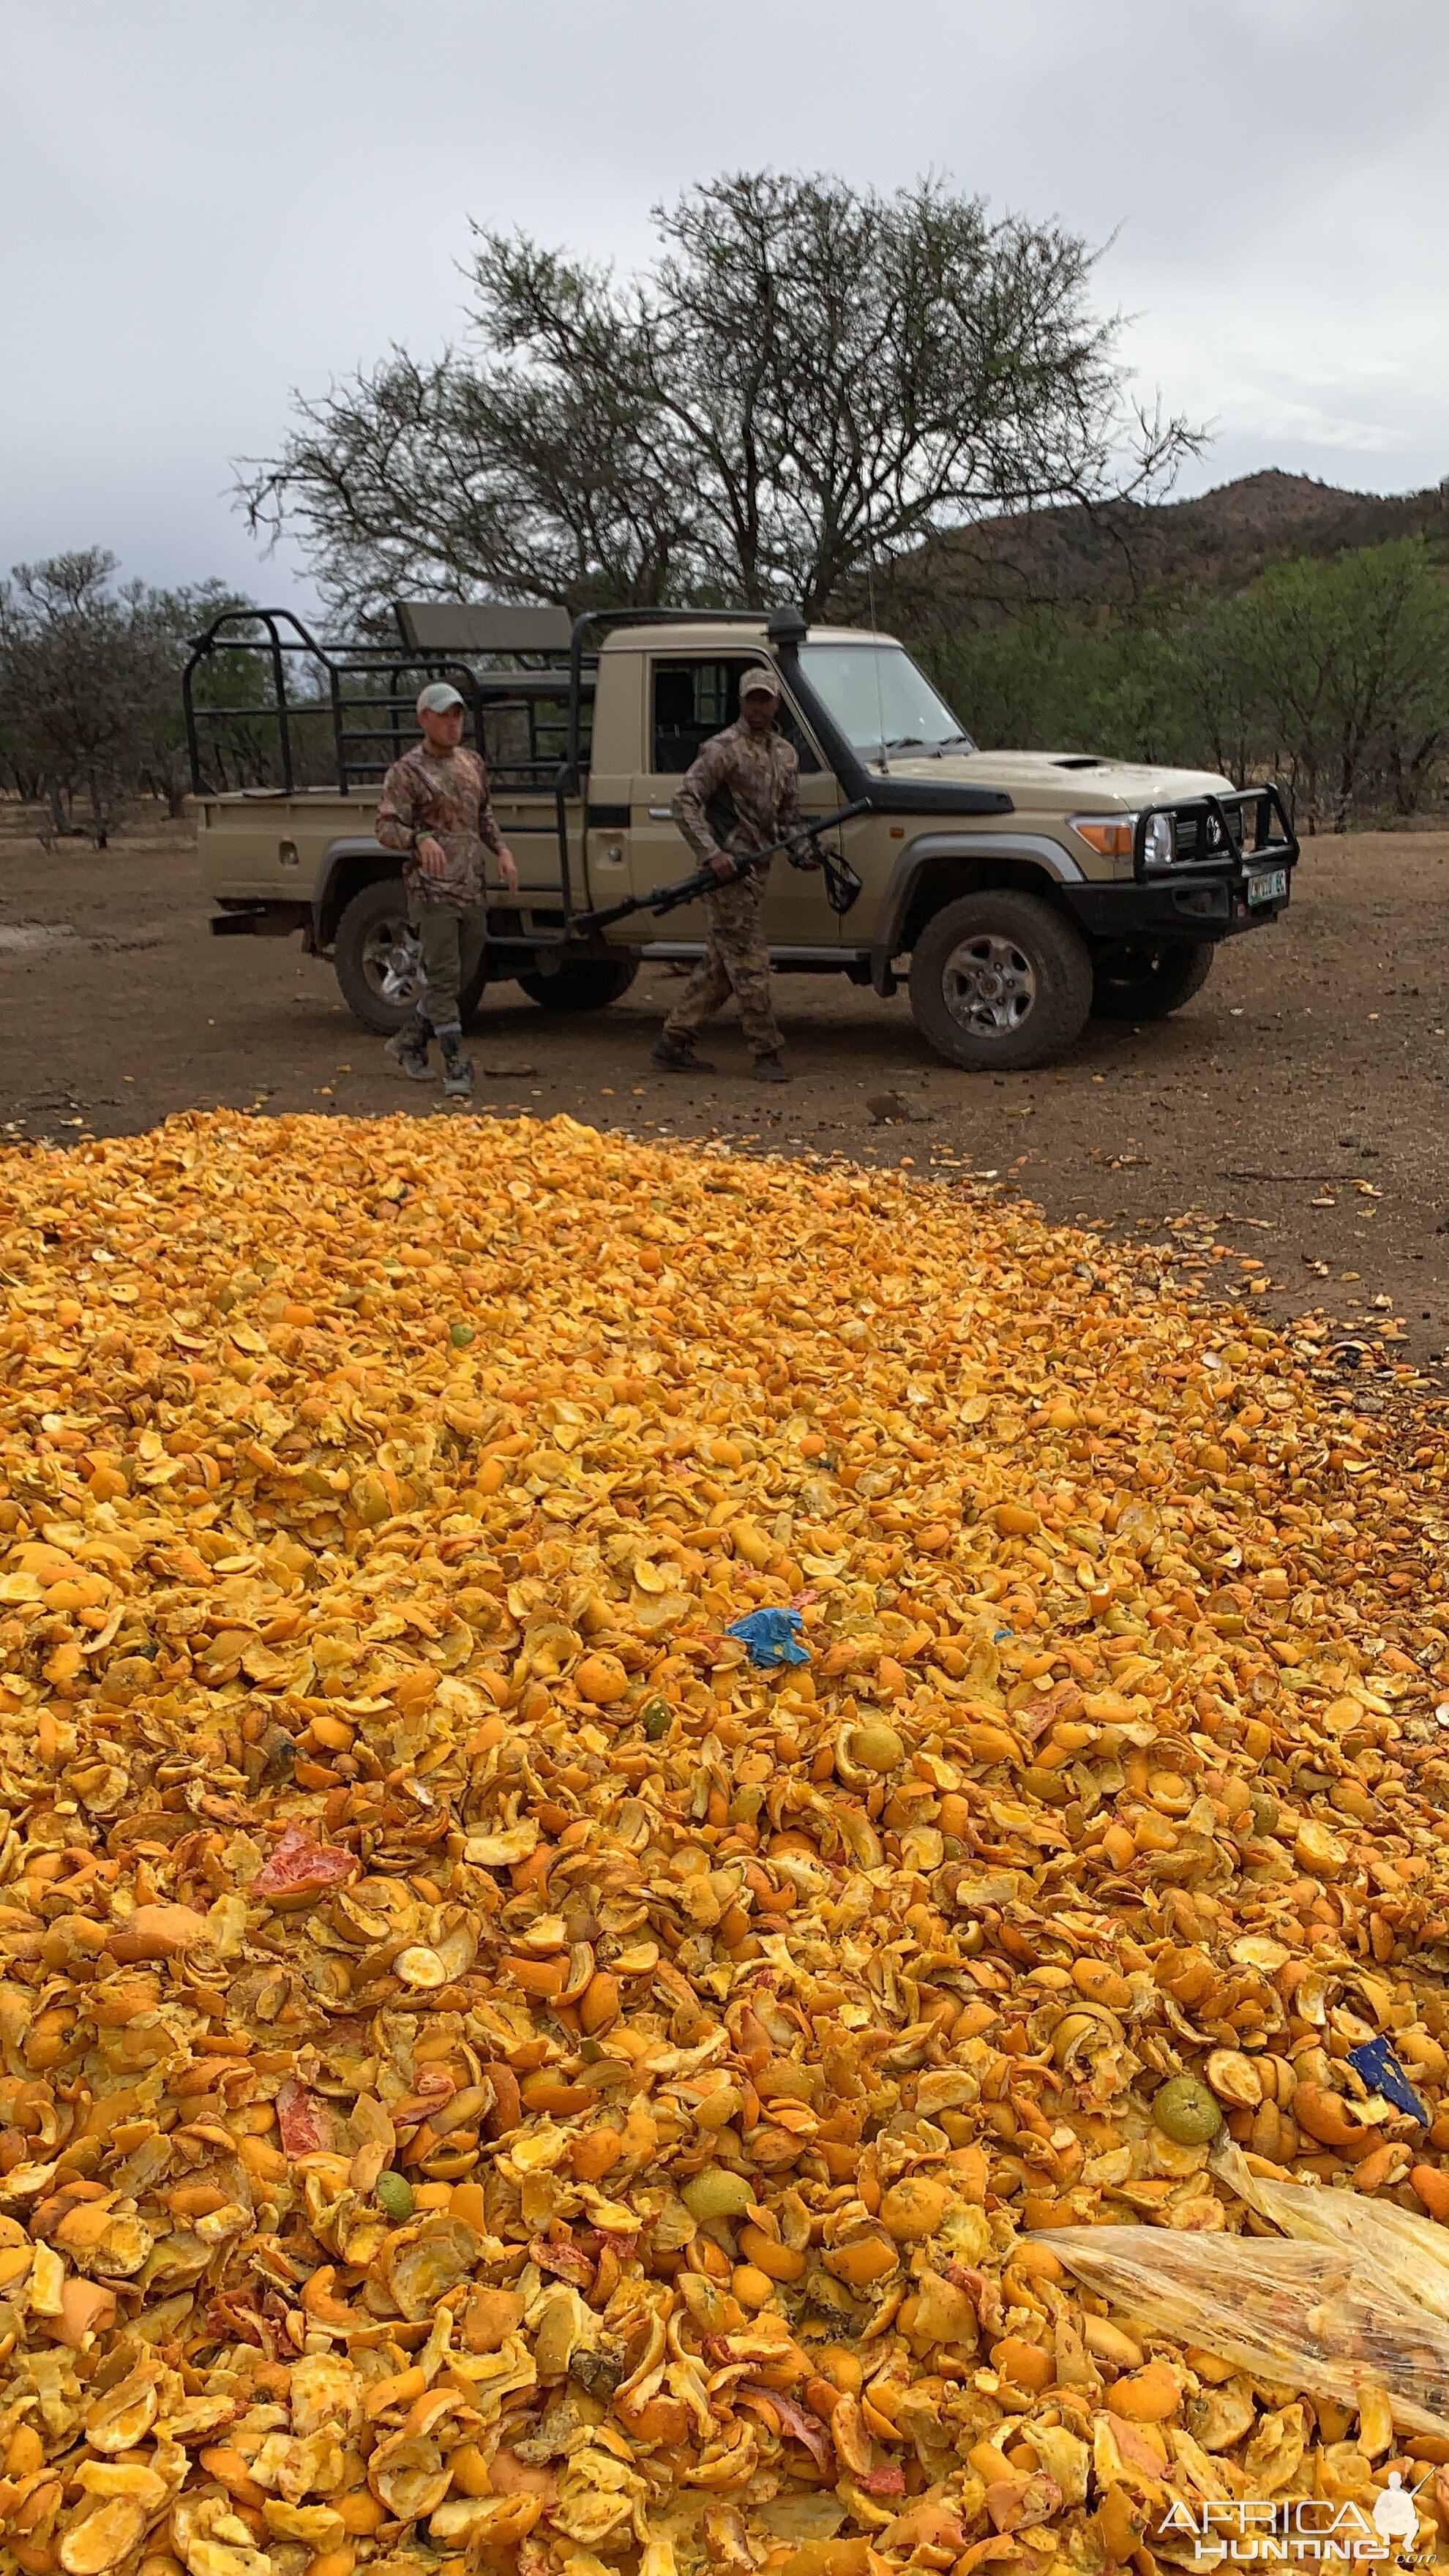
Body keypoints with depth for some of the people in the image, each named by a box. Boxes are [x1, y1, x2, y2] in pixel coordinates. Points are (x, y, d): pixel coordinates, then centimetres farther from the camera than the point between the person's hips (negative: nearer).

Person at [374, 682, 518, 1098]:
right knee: (443, 975, -9)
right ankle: (456, 1067, -7)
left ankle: (409, 1043, 27)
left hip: (472, 888, 7)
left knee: (463, 975, 12)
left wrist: (502, 850, 9)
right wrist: (421, 839, -30)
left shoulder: (472, 763, 14)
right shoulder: (406, 771, -6)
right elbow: (387, 828, -11)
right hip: (432, 890, -7)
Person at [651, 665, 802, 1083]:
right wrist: (712, 854, -23)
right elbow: (685, 801, -14)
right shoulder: (724, 749, -8)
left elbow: (788, 814, 23)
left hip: (756, 871, 8)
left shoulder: (785, 754, 17)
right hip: (728, 869, -8)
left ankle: (673, 1042, 17)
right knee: (749, 965, -8)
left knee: (720, 965, 10)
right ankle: (767, 1055, -3)